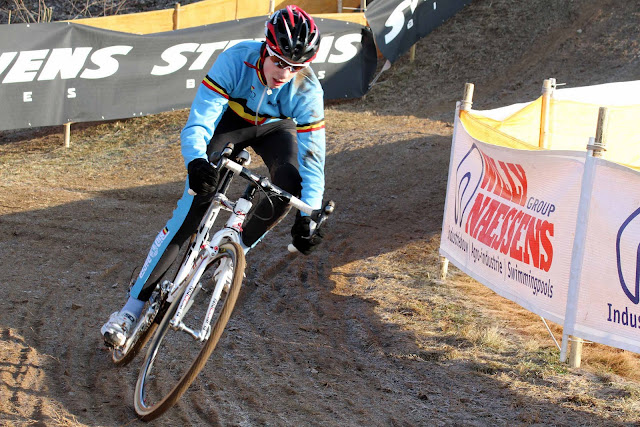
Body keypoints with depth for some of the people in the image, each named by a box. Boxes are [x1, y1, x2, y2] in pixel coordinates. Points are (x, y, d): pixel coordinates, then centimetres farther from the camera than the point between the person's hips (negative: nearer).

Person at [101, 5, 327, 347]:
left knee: (289, 185, -30)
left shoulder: (307, 90, -32)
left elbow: (312, 156, -27)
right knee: (191, 206, -18)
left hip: (275, 128, 2)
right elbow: (197, 124, -39)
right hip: (230, 118, -2)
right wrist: (196, 161, -60)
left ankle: (237, 250, 1)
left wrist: (307, 216, -36)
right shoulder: (235, 61, -37)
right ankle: (133, 306, -15)